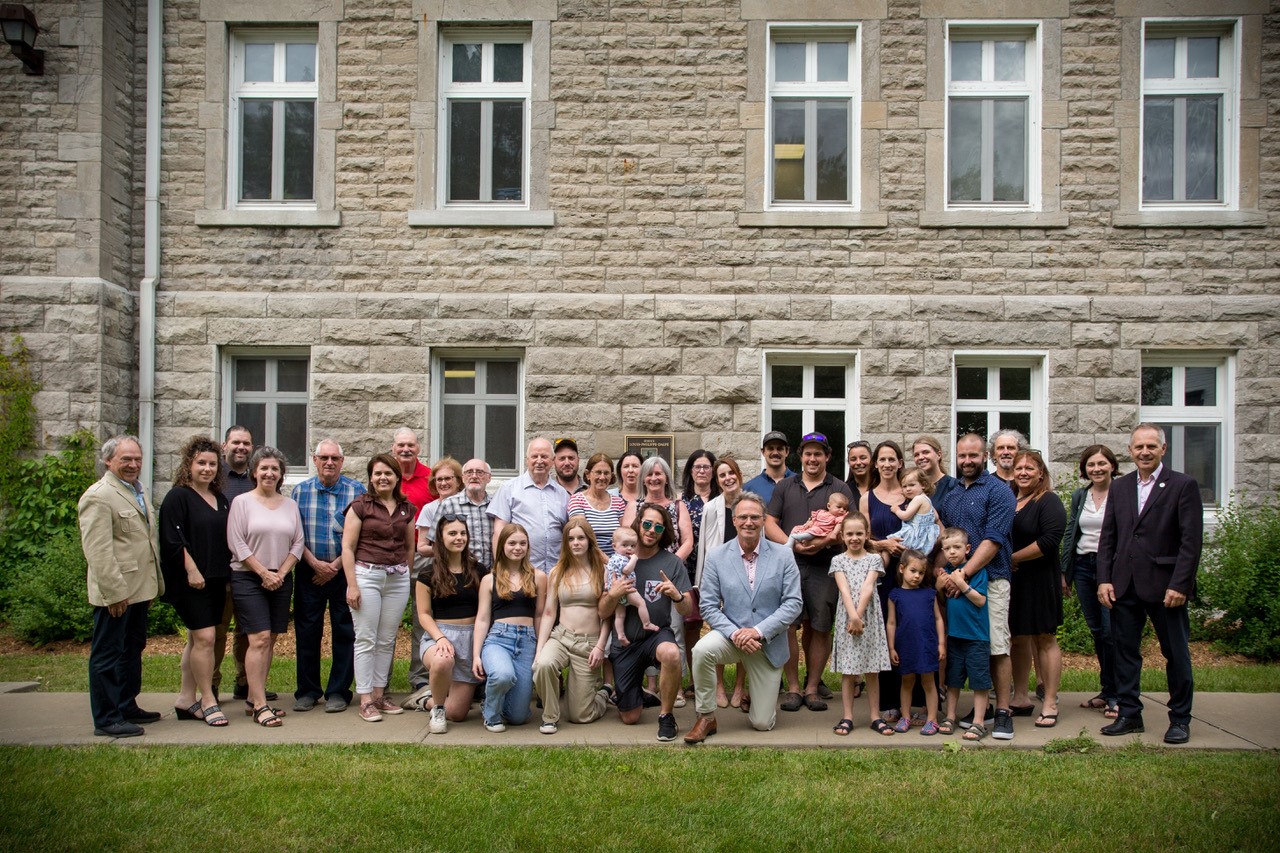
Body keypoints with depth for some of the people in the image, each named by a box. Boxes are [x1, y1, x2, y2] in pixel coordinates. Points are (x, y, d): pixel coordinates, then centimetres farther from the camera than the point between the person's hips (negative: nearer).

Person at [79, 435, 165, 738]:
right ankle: (107, 720, 7)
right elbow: (98, 551, -21)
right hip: (116, 594, -10)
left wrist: (153, 584, 19)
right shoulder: (98, 497, -15)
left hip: (139, 589, 10)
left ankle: (127, 707, 29)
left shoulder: (137, 491, 15)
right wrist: (115, 592, -23)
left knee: (132, 651, 18)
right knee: (107, 655, 0)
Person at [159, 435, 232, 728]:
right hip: (191, 580, -7)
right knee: (205, 637, -10)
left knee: (197, 639, 11)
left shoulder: (221, 499, 15)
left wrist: (228, 574, 14)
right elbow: (174, 540, -13)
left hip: (216, 580, 7)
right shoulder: (178, 497, -6)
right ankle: (208, 702, -2)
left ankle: (186, 701, 18)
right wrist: (192, 571, -18)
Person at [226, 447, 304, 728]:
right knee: (259, 639, -11)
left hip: (281, 579, 5)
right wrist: (263, 572, -11)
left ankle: (253, 699, 14)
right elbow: (237, 543, -7)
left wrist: (281, 573, -5)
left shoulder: (290, 504, 11)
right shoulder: (242, 502, -1)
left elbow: (298, 542, 8)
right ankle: (260, 706, -9)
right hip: (248, 578, -4)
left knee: (270, 641, 5)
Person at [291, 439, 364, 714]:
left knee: (344, 632, 1)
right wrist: (316, 563, -9)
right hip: (309, 571, 2)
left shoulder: (357, 490, -1)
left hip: (344, 571, -2)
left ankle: (338, 691, 11)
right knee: (307, 631, 6)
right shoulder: (301, 490, 6)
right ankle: (307, 690, 18)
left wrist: (336, 566, -10)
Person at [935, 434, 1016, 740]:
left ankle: (1002, 712, 4)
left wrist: (963, 574, -18)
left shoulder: (998, 491, -4)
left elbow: (993, 540, -13)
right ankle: (979, 706, 19)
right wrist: (941, 572, -5)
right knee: (965, 648, 8)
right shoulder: (949, 494, 15)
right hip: (955, 581, 6)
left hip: (990, 578, -5)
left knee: (997, 647, -5)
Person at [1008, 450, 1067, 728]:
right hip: (1010, 581, 6)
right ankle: (1020, 699, 20)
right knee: (1018, 639, 11)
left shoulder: (1048, 502, -6)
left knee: (1044, 639, 0)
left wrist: (1013, 558, -15)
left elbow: (1050, 540, -18)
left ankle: (1050, 705, 5)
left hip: (1039, 580, -6)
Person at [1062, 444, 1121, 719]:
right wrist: (1065, 572, 12)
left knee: (1111, 632, -7)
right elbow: (1070, 534, 15)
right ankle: (1107, 690, 22)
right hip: (1083, 567, 5)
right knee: (1096, 632, 11)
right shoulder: (1079, 496, 12)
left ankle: (1115, 696, 4)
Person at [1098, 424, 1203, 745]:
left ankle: (1180, 719, 20)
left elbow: (1191, 540, -9)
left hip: (1165, 585, -4)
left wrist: (1179, 584, -15)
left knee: (1176, 653, 7)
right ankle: (1129, 714, 20)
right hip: (1124, 585, 4)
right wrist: (1104, 579, 2)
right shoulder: (1120, 487, 11)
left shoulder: (1183, 486, -3)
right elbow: (1107, 536, 11)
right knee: (1125, 651, 9)